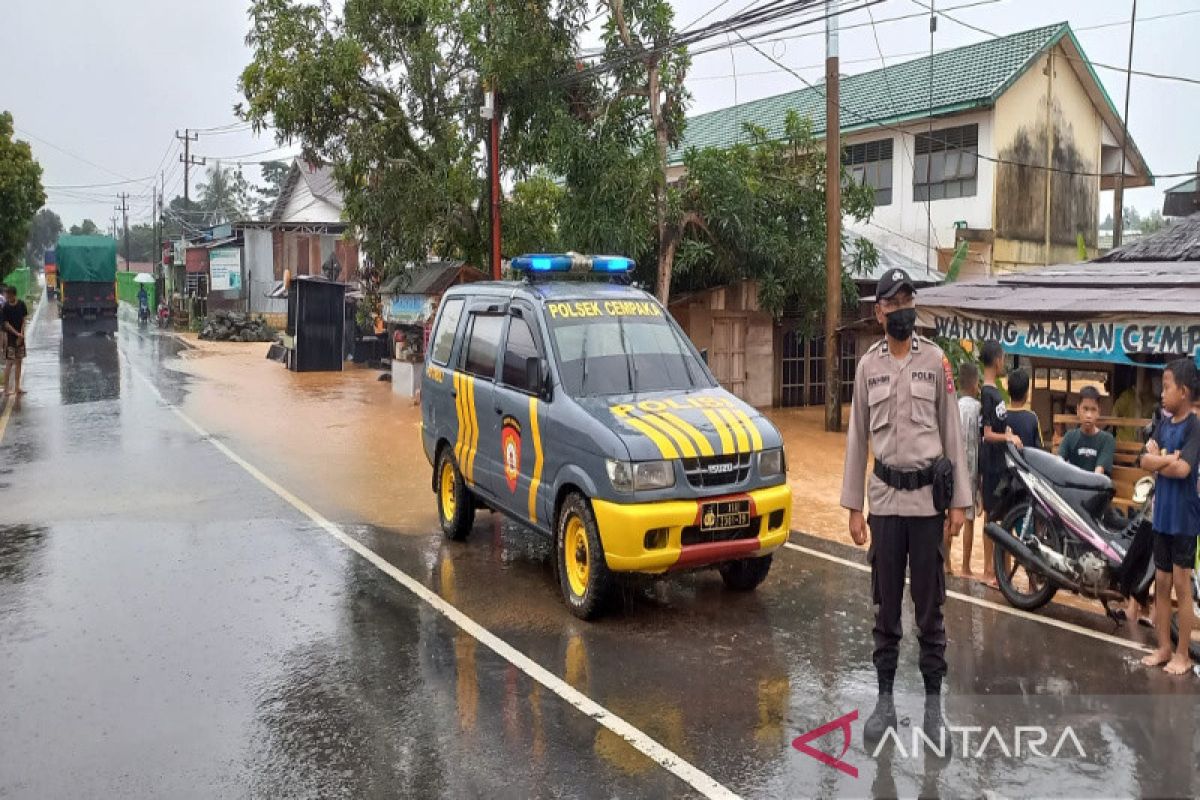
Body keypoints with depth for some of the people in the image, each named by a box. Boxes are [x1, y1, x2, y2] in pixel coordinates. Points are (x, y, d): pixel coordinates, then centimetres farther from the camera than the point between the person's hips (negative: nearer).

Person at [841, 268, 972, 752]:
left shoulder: (936, 361, 1)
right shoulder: (868, 366, 5)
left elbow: (951, 433, 2)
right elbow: (857, 439, 6)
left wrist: (959, 501, -2)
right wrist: (853, 507, 4)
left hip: (928, 497, -1)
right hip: (885, 498, 1)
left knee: (930, 605, 5)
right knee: (886, 605, 9)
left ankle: (934, 704, 16)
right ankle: (885, 700, 20)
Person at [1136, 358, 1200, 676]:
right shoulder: (1163, 425, 8)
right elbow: (1144, 461, -2)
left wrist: (1157, 457, -8)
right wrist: (1169, 458, -17)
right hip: (1161, 515, 7)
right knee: (1161, 583, 12)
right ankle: (1163, 648, 23)